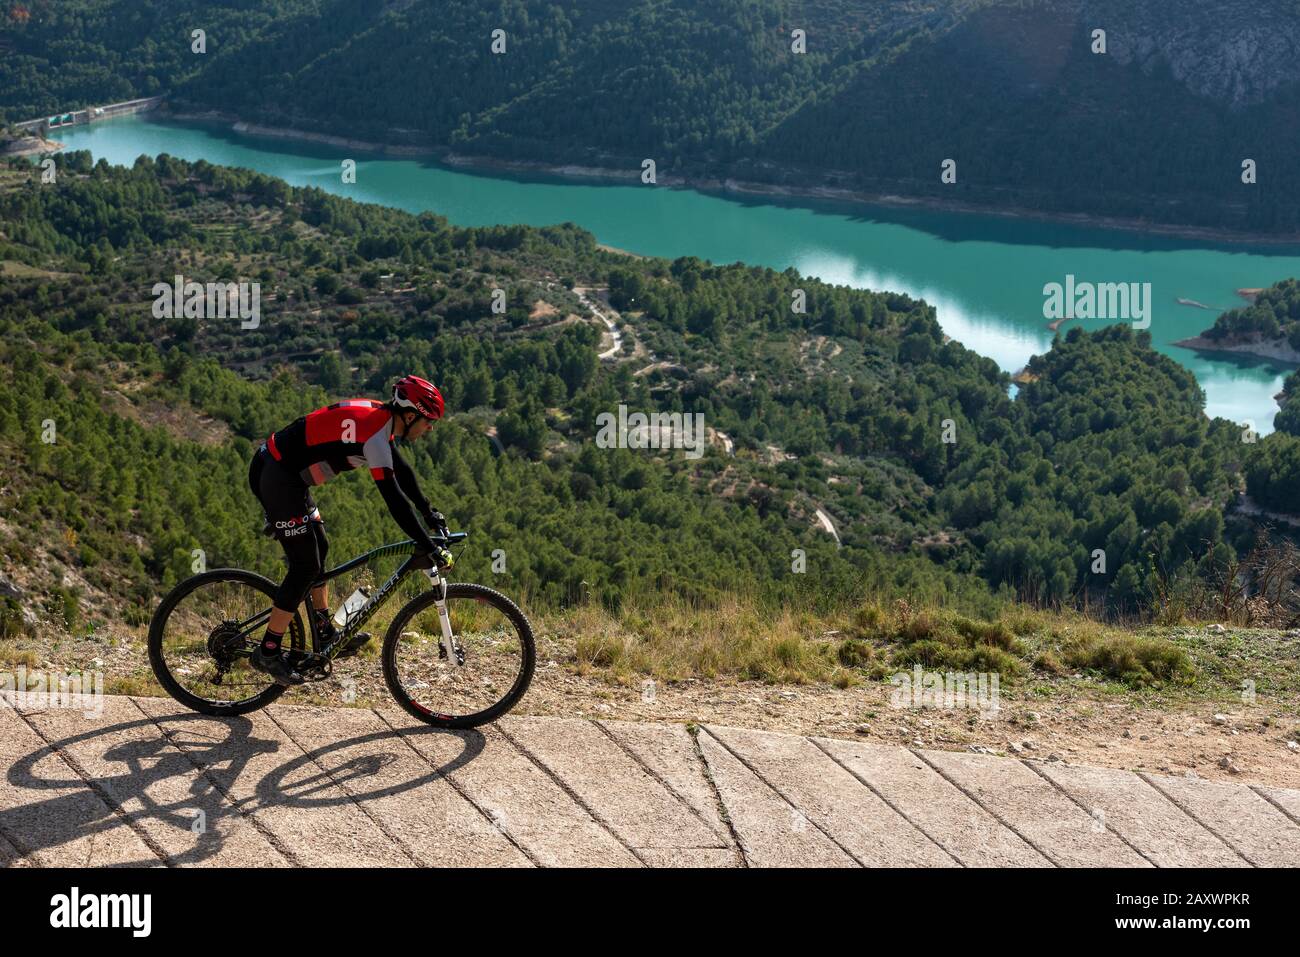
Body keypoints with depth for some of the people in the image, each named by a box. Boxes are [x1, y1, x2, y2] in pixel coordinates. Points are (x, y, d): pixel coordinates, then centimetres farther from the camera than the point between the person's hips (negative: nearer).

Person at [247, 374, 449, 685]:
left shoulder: (379, 416, 8)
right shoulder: (374, 431, -21)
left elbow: (401, 470, 22)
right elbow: (393, 496, -24)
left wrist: (429, 512, 25)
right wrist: (427, 546, -21)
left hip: (275, 467, 10)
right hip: (277, 476, -10)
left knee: (318, 549, 18)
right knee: (305, 566, -6)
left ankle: (327, 636, 27)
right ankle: (268, 653, 2)